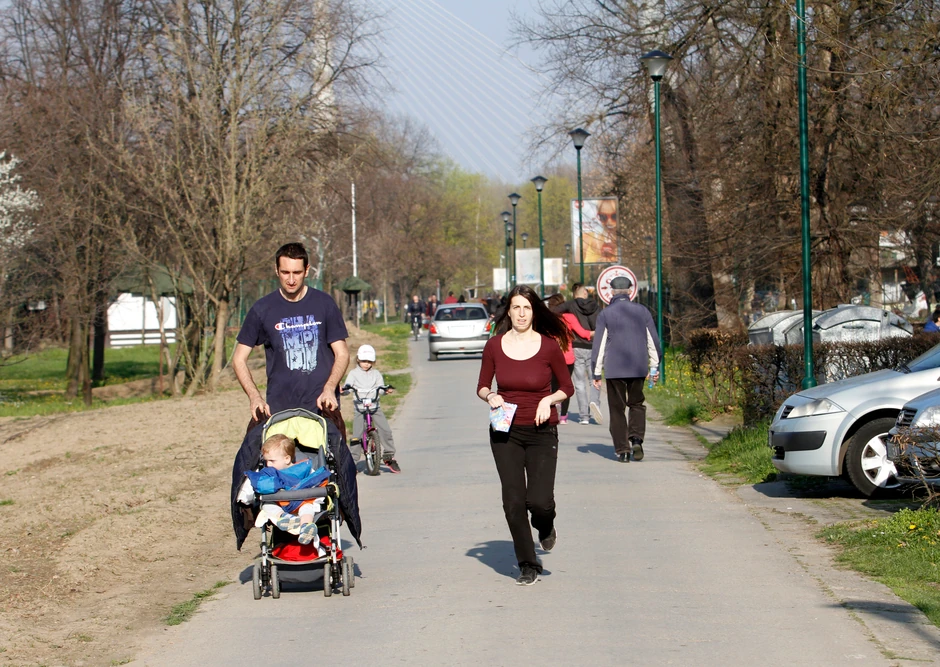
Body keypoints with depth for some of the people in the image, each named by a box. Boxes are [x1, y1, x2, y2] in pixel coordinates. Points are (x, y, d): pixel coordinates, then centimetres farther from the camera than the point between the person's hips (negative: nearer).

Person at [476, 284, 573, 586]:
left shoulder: (549, 346, -5)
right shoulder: (495, 346, -1)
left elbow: (567, 387, 5)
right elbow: (482, 386, 9)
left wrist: (549, 400, -14)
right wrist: (490, 396, -13)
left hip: (541, 432, -2)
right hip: (505, 433, 2)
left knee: (539, 501, -13)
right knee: (513, 502, -2)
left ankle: (545, 526, 26)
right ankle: (528, 566, 16)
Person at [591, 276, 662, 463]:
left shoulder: (606, 314, -2)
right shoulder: (642, 311, 5)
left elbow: (599, 344, -3)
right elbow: (653, 341, 9)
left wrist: (596, 372, 2)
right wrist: (654, 366, 18)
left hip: (614, 369, -2)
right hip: (638, 368, 2)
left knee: (617, 409, 5)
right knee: (637, 404, 16)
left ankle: (622, 449, 2)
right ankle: (636, 438, -5)